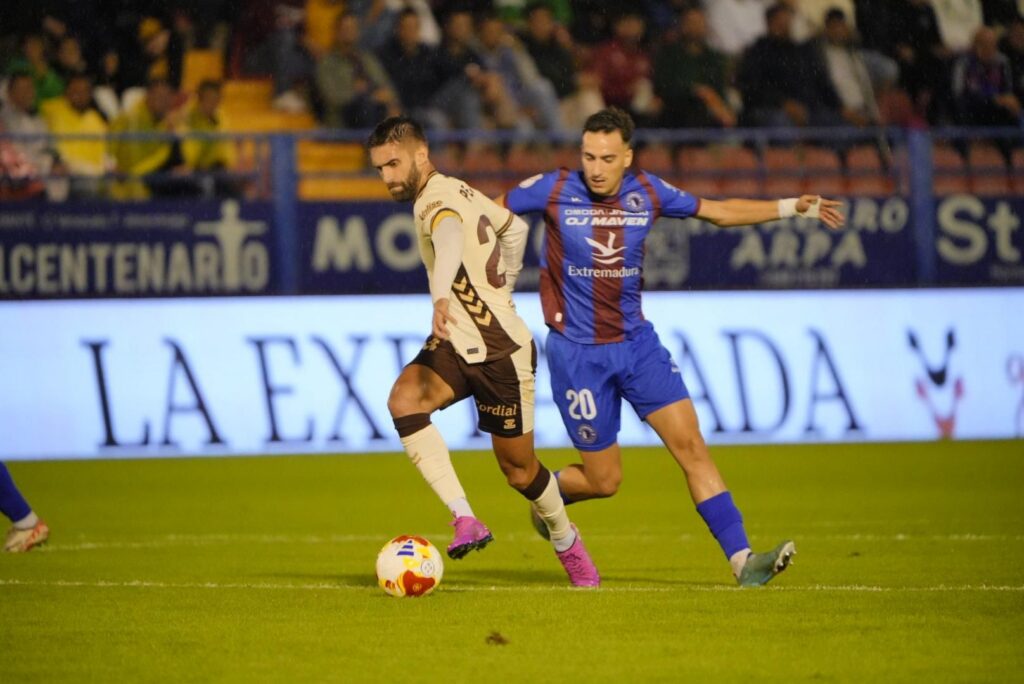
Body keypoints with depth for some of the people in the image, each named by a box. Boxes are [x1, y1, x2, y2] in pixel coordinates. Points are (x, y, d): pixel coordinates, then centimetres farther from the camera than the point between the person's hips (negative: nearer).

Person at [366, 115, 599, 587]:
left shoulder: (438, 199, -19)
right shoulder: (457, 191, 8)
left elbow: (450, 241, -44)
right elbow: (515, 229, 24)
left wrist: (442, 298, -64)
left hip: (501, 353, -8)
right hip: (455, 345, 8)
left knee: (518, 471, 5)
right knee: (403, 401, -23)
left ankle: (567, 543, 35)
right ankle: (465, 520, -25)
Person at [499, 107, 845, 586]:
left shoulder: (647, 192, 0)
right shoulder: (554, 190, -11)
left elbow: (718, 211, 12)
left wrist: (791, 207, 8)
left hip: (636, 343, 3)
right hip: (578, 353, -3)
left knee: (690, 445, -8)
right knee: (603, 481, 1)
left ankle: (742, 560, -10)